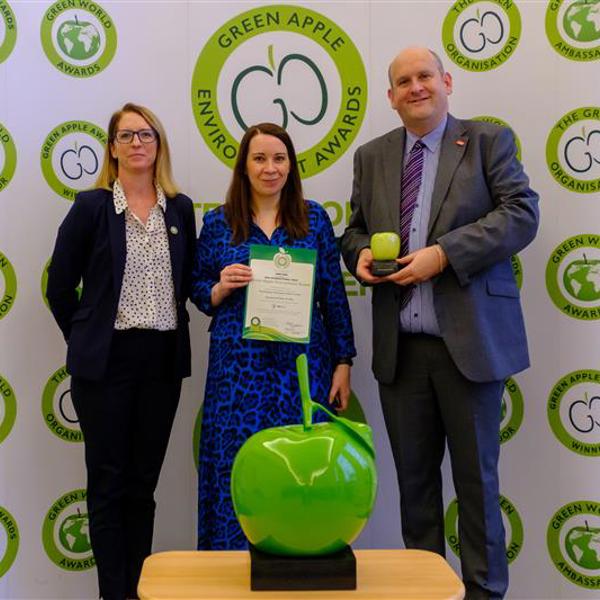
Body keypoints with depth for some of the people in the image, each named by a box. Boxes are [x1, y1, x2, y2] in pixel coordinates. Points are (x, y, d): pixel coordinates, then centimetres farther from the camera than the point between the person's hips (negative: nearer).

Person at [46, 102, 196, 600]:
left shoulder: (180, 209, 6)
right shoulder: (92, 206, -3)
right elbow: (60, 286, 1)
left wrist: (168, 322, 9)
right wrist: (86, 341, 3)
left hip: (163, 359, 3)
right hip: (107, 360, -3)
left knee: (144, 481, 11)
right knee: (108, 481, 5)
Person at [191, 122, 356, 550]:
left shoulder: (314, 218, 6)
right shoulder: (218, 223, 5)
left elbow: (334, 295, 6)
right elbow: (199, 292, 10)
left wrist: (343, 363, 3)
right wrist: (222, 287, -12)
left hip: (303, 366, 1)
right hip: (239, 367, 0)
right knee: (238, 471, 3)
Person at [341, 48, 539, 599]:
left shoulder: (488, 140, 2)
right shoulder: (372, 156, 14)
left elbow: (522, 213, -9)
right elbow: (356, 228, 19)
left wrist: (443, 253, -19)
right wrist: (360, 254, -5)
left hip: (469, 341, -4)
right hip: (399, 346, 4)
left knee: (476, 476, 6)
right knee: (413, 478, 13)